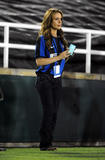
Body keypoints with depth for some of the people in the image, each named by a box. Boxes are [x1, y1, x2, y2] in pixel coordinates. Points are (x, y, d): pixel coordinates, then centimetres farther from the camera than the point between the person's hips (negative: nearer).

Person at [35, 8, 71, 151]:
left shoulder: (61, 39, 14)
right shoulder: (42, 39, -7)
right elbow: (39, 61, -14)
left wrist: (67, 56, 1)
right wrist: (58, 57, -19)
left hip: (57, 79, 7)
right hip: (44, 79, -7)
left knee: (54, 112, 4)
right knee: (49, 111, -13)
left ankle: (48, 143, 8)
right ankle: (44, 144, -10)